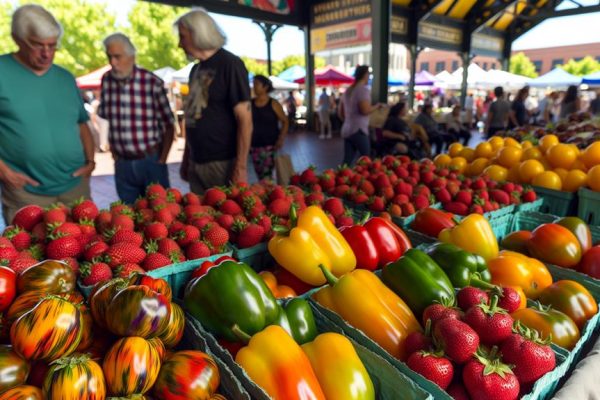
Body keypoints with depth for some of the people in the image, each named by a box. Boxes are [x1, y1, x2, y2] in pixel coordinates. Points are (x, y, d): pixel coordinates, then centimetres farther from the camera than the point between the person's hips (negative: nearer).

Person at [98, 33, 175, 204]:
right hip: (122, 164, 4)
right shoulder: (106, 80, 3)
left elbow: (169, 126, -7)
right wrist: (114, 154, 8)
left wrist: (161, 160, -7)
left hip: (151, 160, -3)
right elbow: (107, 119, 12)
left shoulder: (152, 83, -10)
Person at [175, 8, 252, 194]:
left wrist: (241, 168, -19)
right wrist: (186, 158, 19)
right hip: (196, 164, 7)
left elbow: (244, 119, -15)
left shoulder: (230, 64, -9)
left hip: (223, 164, -7)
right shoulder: (196, 70, 14)